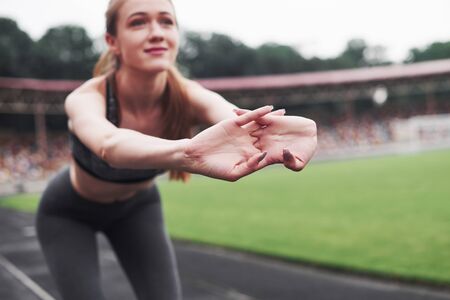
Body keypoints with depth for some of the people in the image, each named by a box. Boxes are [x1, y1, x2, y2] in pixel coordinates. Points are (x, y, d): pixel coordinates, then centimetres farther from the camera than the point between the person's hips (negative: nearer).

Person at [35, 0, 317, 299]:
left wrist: (274, 129, -77)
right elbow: (109, 145, -61)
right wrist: (187, 151, -83)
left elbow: (240, 121, -51)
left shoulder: (186, 95, -28)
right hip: (69, 212, -2)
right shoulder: (85, 98, -36)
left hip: (135, 206, 3)